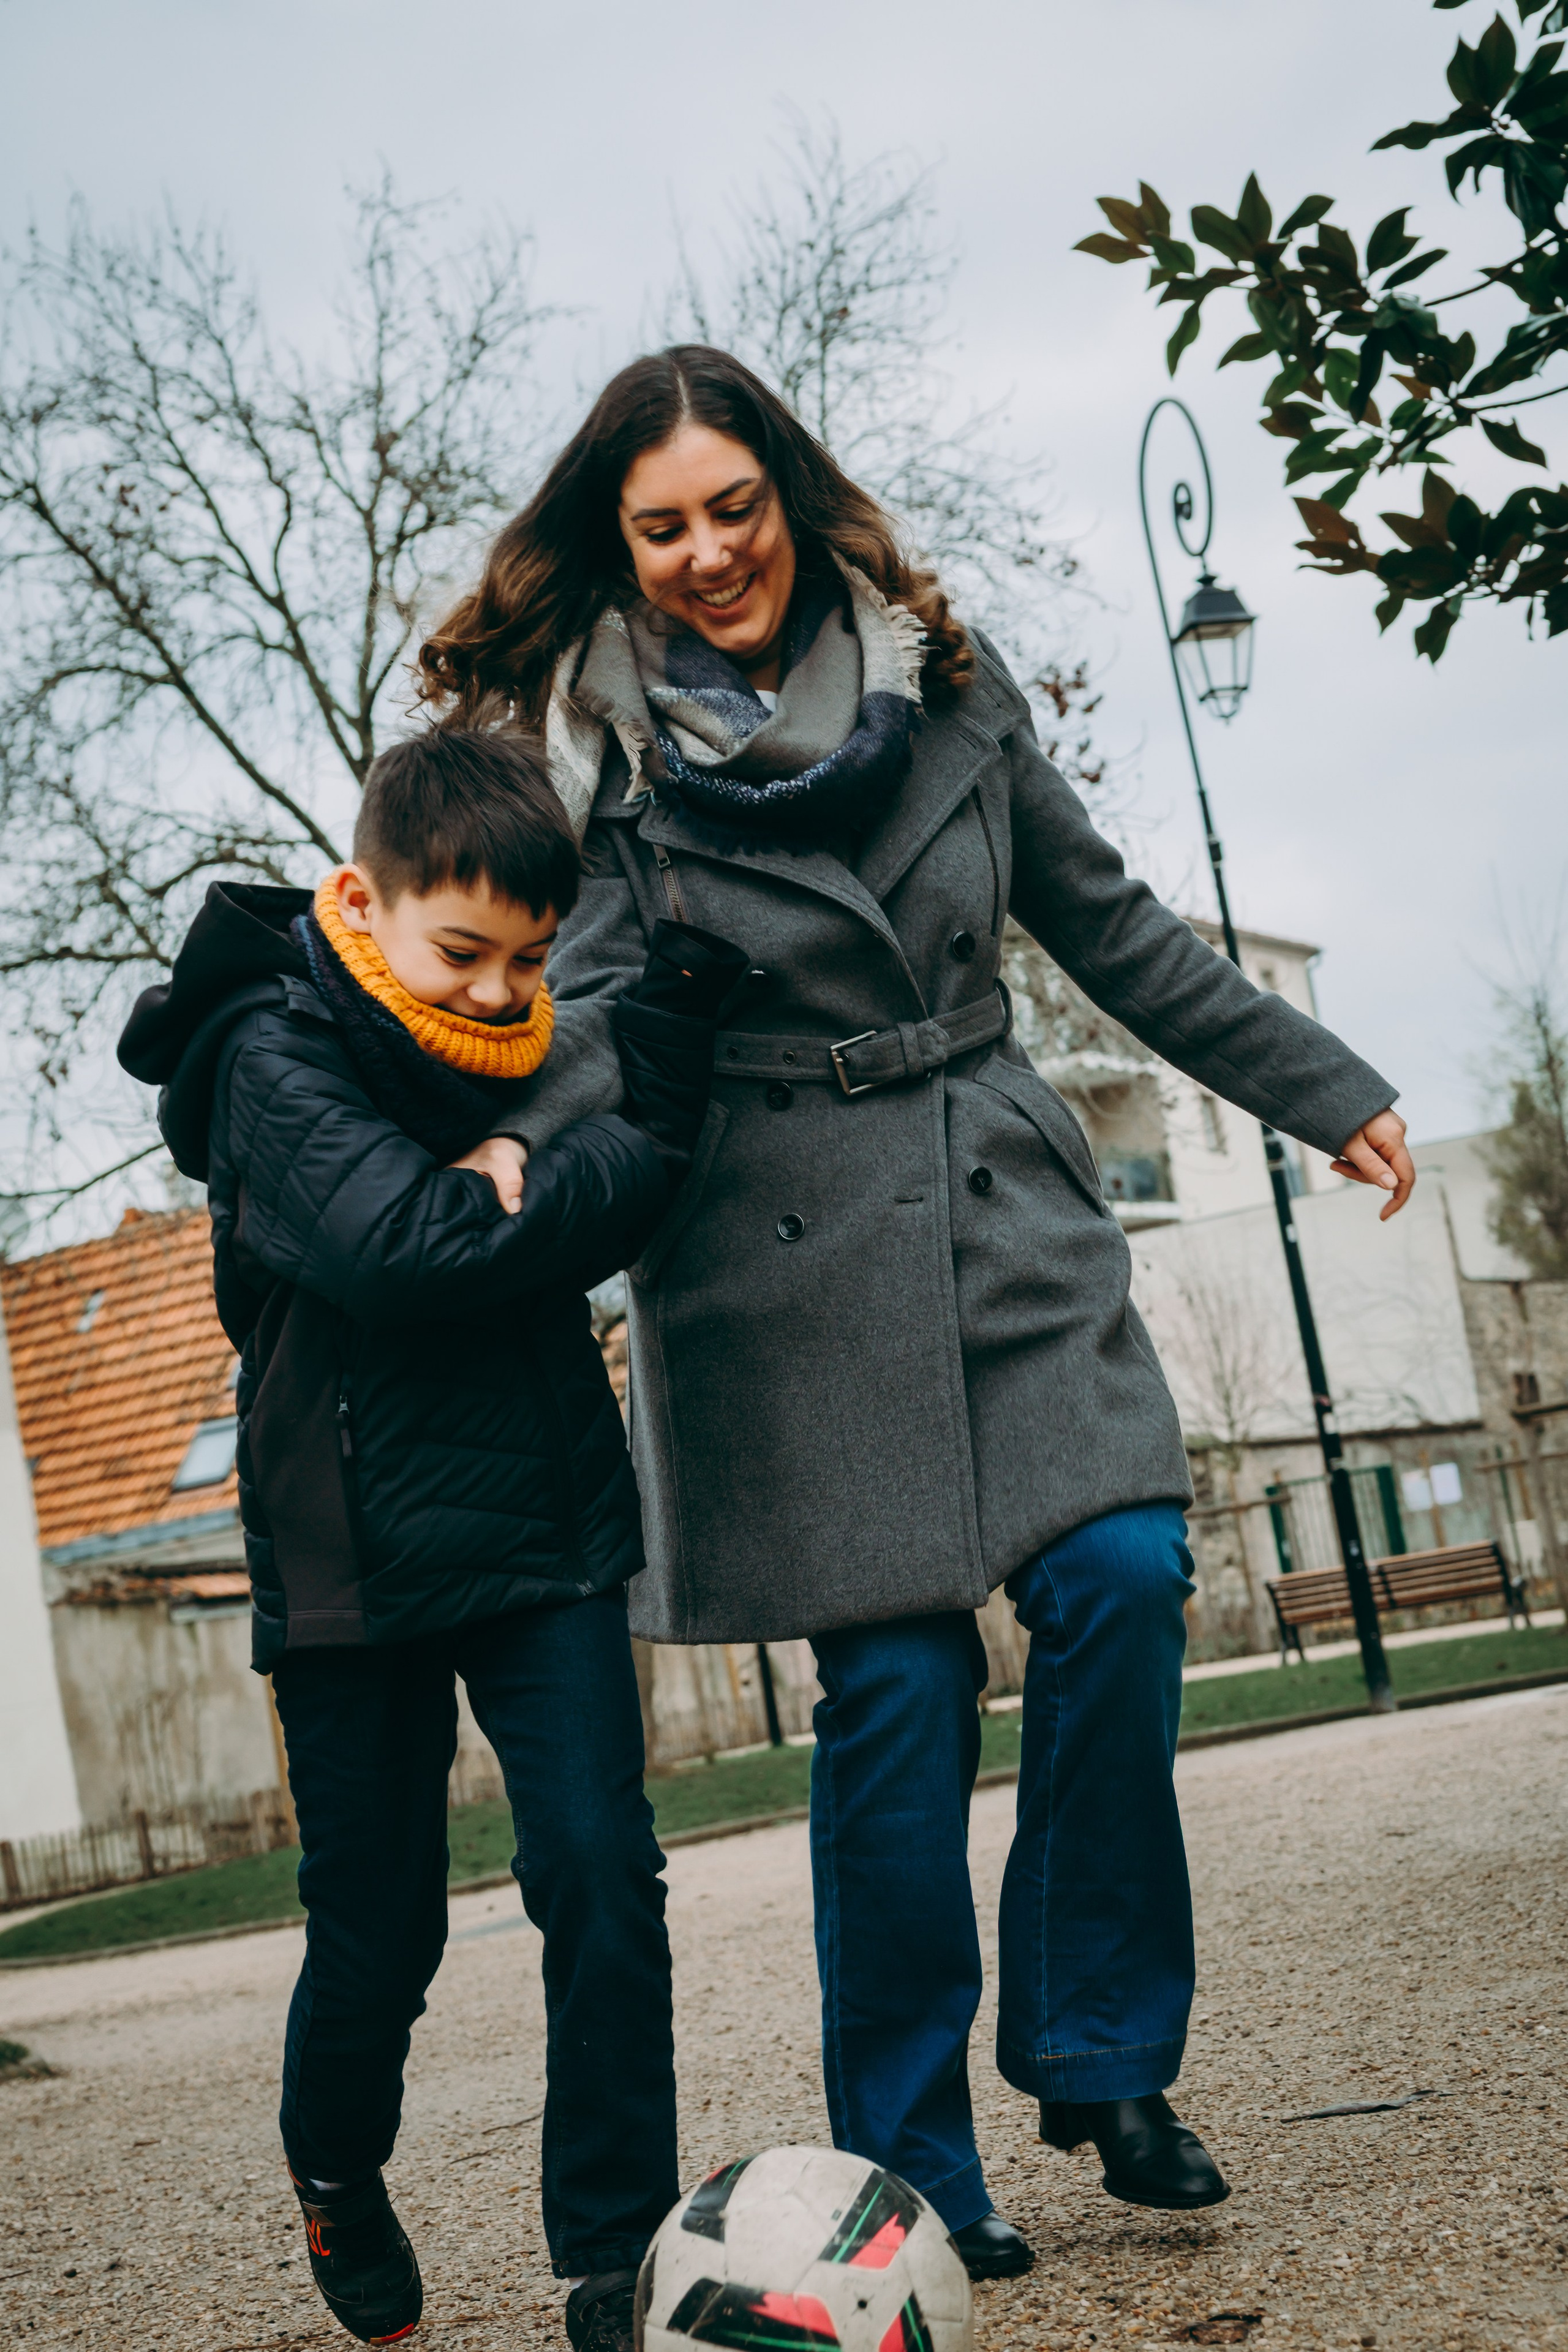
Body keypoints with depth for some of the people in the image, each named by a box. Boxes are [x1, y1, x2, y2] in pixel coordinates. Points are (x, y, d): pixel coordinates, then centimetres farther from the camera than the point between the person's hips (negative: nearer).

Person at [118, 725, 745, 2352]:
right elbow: (404, 1245, -27)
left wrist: (525, 1173, -18)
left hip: (546, 1529, 4)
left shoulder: (518, 1044, 7)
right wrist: (630, 1163, -17)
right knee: (376, 1929, 7)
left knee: (602, 1874, -7)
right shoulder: (275, 1056, -12)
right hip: (359, 1558, -4)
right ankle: (337, 2176, 36)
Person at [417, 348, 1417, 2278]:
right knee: (896, 1682, -5)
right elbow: (590, 998, -11)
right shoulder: (599, 745, 0)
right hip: (785, 1258, -3)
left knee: (1121, 1573, -12)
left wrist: (1322, 1090, 17)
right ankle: (912, 2169, 10)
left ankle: (1103, 2060, 6)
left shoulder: (940, 678, 9)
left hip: (1000, 1209, 3)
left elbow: (1106, 925, 15)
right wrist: (519, 1155, -34)